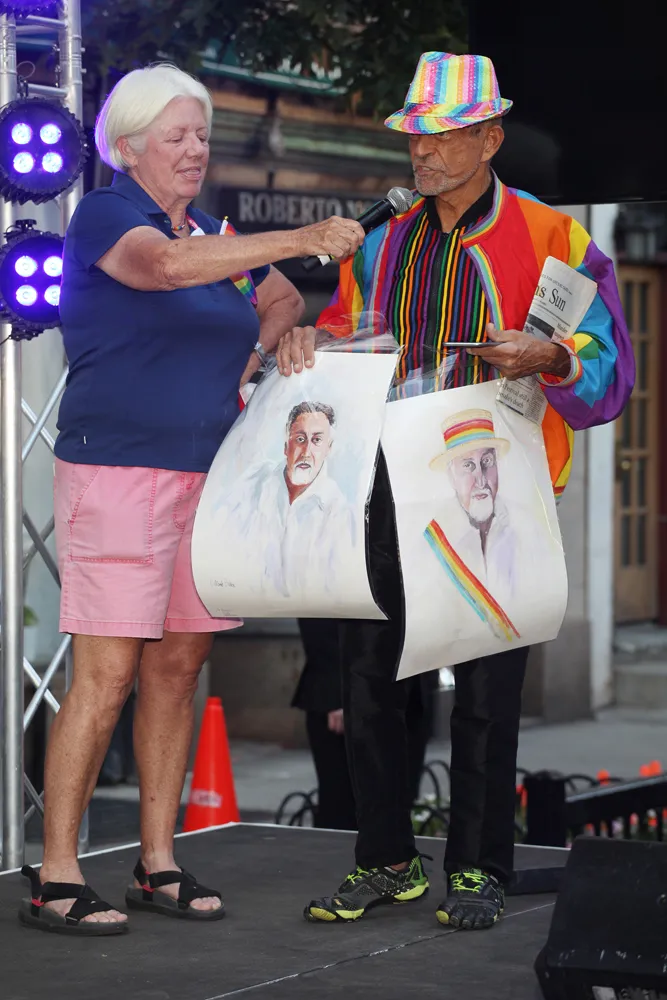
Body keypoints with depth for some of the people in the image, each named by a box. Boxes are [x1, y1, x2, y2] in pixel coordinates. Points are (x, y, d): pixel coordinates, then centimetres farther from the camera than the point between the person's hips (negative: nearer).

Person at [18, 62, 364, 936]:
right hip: (118, 471, -7)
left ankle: (158, 866, 15)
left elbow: (283, 301, 30)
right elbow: (168, 265, -29)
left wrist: (249, 357, 9)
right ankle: (55, 879, -5)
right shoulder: (105, 217, -7)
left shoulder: (210, 231, 16)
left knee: (177, 668, 8)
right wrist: (301, 238, -34)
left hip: (206, 474, 7)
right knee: (106, 675, -10)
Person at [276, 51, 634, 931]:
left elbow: (607, 370, -3)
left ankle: (478, 868, 14)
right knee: (368, 676, 4)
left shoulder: (551, 239, -2)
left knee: (485, 688, 1)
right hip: (391, 486, 4)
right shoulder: (383, 247, 12)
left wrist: (548, 358, -24)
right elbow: (348, 340, 23)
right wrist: (307, 343, 1)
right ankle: (386, 860, 17)